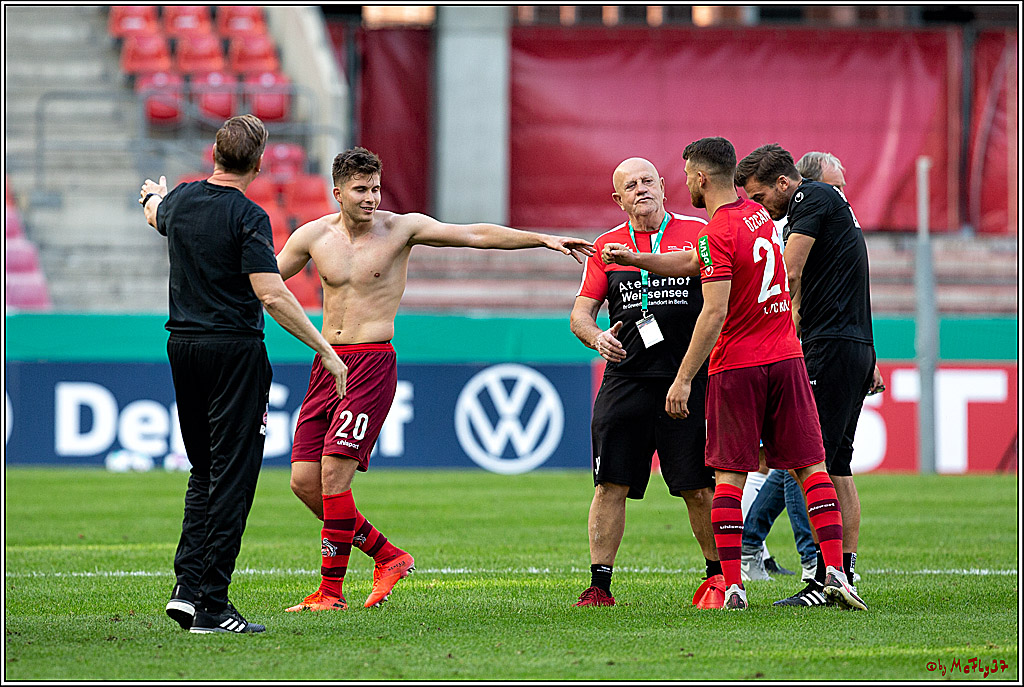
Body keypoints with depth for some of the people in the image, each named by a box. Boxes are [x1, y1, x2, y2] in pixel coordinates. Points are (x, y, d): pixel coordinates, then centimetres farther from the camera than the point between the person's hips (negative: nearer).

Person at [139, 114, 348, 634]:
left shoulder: (181, 201, 7)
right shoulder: (247, 217, -15)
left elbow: (156, 214, 33)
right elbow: (271, 295, -23)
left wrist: (153, 196, 58)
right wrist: (325, 351, -19)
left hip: (182, 347, 7)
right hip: (234, 351, -7)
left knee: (205, 470, 17)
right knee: (231, 477, -4)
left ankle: (187, 586, 6)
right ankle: (210, 607, -7)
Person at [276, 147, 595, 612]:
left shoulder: (400, 229, -2)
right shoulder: (313, 236, 6)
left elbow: (475, 235, -5)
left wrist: (543, 239, -11)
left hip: (372, 364, -5)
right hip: (326, 364, 5)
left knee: (334, 473, -15)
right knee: (304, 481, 0)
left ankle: (331, 590, -6)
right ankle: (387, 556, 16)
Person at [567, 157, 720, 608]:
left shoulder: (698, 232, 5)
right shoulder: (607, 246, 10)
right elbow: (580, 313, 10)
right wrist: (596, 336, -11)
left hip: (688, 381, -2)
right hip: (625, 380, 2)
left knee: (700, 489, -1)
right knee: (611, 486, -3)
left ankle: (718, 577, 15)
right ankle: (599, 585, 3)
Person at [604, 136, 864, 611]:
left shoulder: (718, 232, -13)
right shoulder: (757, 214, 11)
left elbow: (715, 312, -20)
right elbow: (695, 263, 21)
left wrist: (684, 379, -19)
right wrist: (634, 259, 23)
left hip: (736, 366, -6)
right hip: (786, 358, 6)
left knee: (729, 474, 1)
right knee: (809, 466, 5)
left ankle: (733, 586, -3)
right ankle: (835, 570, -6)